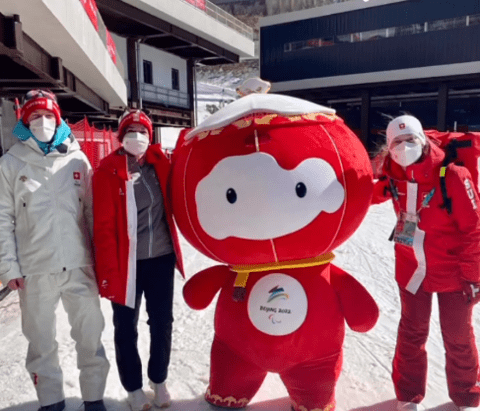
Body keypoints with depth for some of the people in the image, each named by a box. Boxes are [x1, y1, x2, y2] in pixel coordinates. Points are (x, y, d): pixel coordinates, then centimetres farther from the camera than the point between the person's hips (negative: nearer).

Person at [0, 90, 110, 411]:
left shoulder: (78, 159, 5)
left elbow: (92, 211, 5)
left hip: (80, 265, 1)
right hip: (34, 270, 0)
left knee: (90, 335, 10)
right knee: (42, 340, 14)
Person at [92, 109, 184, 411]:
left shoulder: (159, 163, 3)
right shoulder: (108, 171, -9)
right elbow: (103, 226, -12)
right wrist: (109, 269, -16)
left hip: (161, 257, 4)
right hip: (127, 262, -3)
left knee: (162, 322, 15)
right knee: (126, 327, 12)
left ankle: (159, 380, 37)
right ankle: (133, 387, 34)